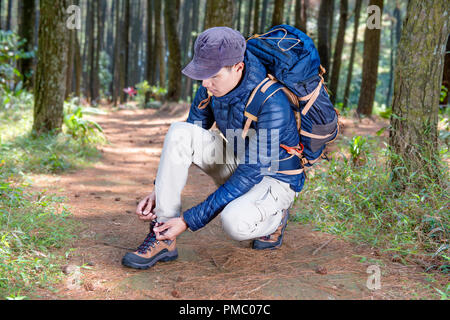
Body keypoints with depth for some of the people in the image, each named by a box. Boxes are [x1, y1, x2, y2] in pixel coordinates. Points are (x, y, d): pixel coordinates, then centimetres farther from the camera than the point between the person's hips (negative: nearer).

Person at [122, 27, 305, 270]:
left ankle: (274, 216, -1)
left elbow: (251, 174, -30)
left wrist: (188, 221, -29)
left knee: (234, 223, -39)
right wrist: (158, 192, -11)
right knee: (178, 133, -21)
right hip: (236, 164, 6)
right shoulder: (213, 85, -10)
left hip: (273, 179, -6)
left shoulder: (272, 104, -32)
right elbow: (185, 143, 1)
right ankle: (163, 239, -17)